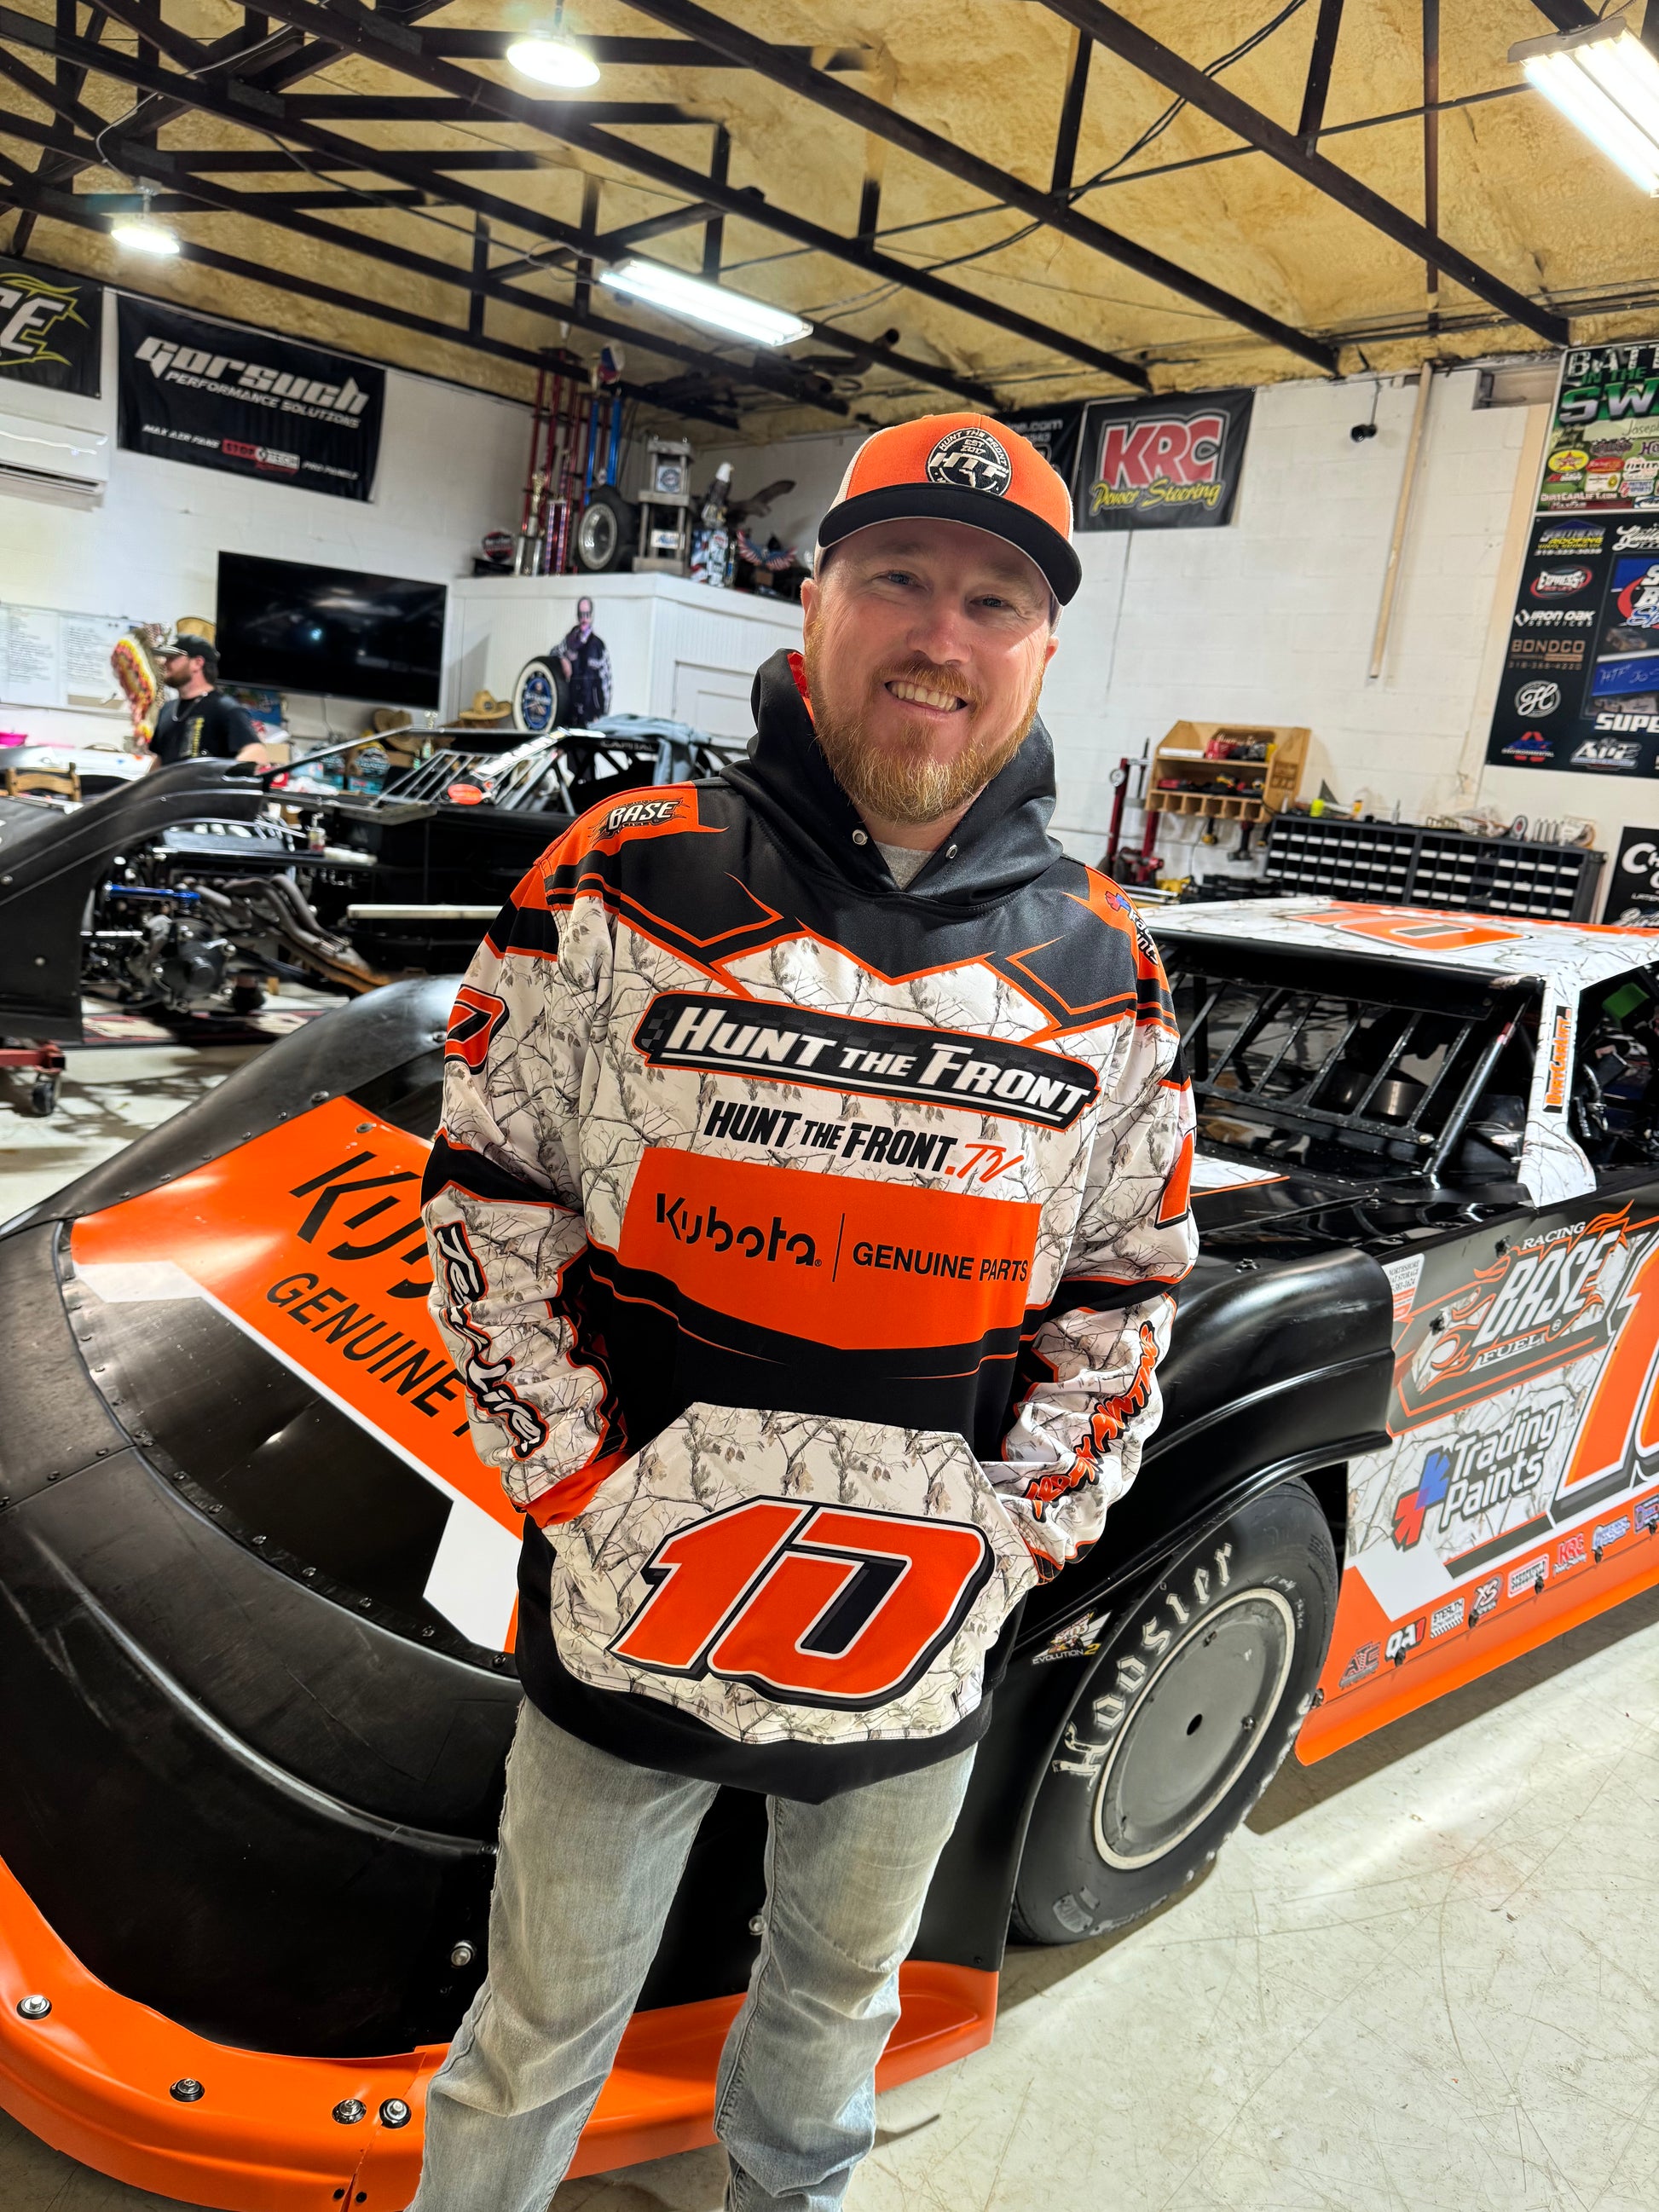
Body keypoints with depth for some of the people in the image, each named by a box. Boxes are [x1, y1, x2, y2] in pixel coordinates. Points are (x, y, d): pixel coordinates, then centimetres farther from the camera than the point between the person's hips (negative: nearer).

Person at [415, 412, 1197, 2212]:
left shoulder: (1104, 974, -2)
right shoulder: (623, 886, -9)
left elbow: (1125, 1287, 6)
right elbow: (490, 1194, -4)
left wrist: (1013, 1528, -3)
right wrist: (584, 1478, -10)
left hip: (923, 1653, 3)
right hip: (626, 1616, -2)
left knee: (841, 1994, 29)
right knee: (540, 2037, 19)